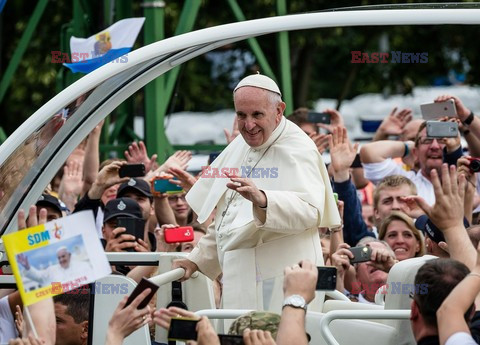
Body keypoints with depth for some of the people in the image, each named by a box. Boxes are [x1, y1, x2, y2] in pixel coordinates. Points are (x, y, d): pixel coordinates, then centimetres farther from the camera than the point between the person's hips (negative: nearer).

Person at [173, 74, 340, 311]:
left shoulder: (298, 151, -9)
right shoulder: (239, 148, 18)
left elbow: (310, 211, -26)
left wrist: (262, 200, -41)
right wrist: (198, 259, 27)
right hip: (240, 278, 8)